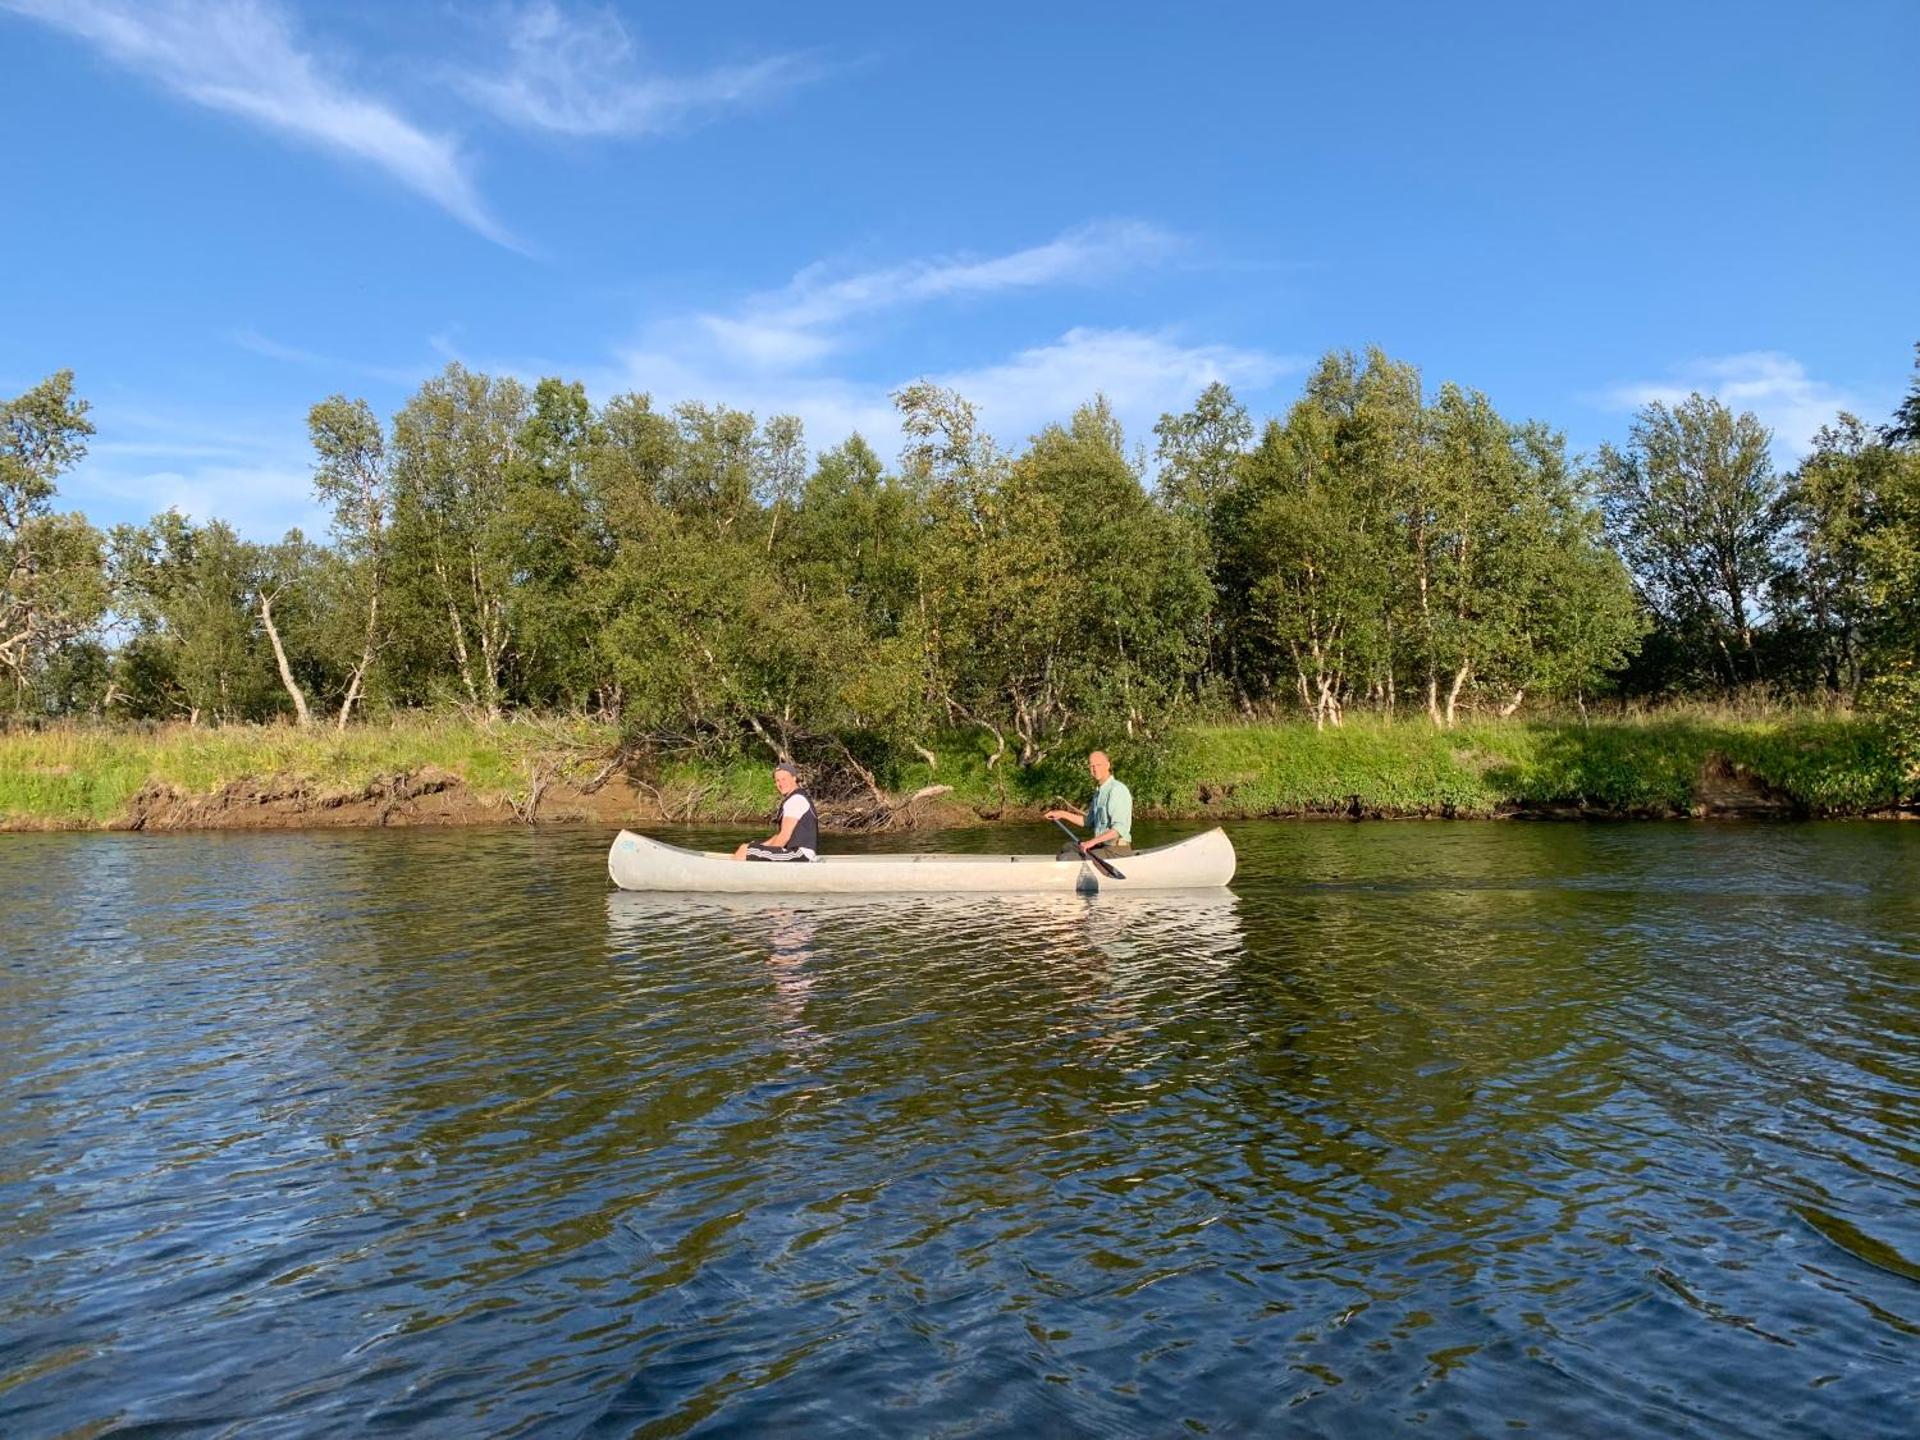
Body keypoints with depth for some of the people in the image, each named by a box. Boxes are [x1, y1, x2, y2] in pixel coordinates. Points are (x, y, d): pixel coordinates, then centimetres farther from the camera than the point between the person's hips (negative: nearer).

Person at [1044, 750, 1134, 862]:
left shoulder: (1117, 790, -16)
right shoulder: (1098, 791, 15)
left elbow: (1119, 828, -25)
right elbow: (1088, 822, 25)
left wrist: (1093, 841, -28)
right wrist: (1062, 814, 20)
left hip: (1117, 850, -10)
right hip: (1101, 845, 10)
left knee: (1066, 859, -18)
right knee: (1066, 848, 24)